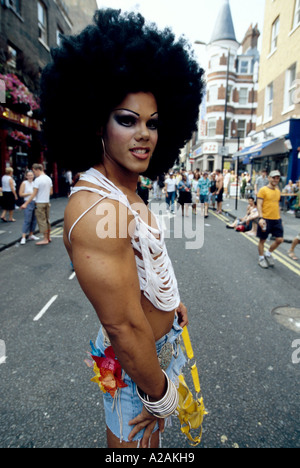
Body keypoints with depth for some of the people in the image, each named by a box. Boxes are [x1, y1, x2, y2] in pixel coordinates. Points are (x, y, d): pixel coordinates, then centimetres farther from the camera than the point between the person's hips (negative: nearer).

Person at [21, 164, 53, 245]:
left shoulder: (38, 179, -15)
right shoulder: (49, 178, 8)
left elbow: (34, 194, -17)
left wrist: (26, 204, -13)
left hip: (40, 203, -8)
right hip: (47, 202, 8)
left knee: (42, 221, -2)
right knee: (47, 220, 15)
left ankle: (45, 239, 1)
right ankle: (48, 238, 22)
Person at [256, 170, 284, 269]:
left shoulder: (278, 191, 12)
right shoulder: (263, 190, -8)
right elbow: (259, 205, -13)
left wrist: (279, 218, 19)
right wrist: (261, 218, -22)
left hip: (276, 220, 6)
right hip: (265, 219, -6)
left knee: (280, 239, 3)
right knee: (262, 239, 6)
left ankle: (268, 254, 26)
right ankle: (261, 258, 23)